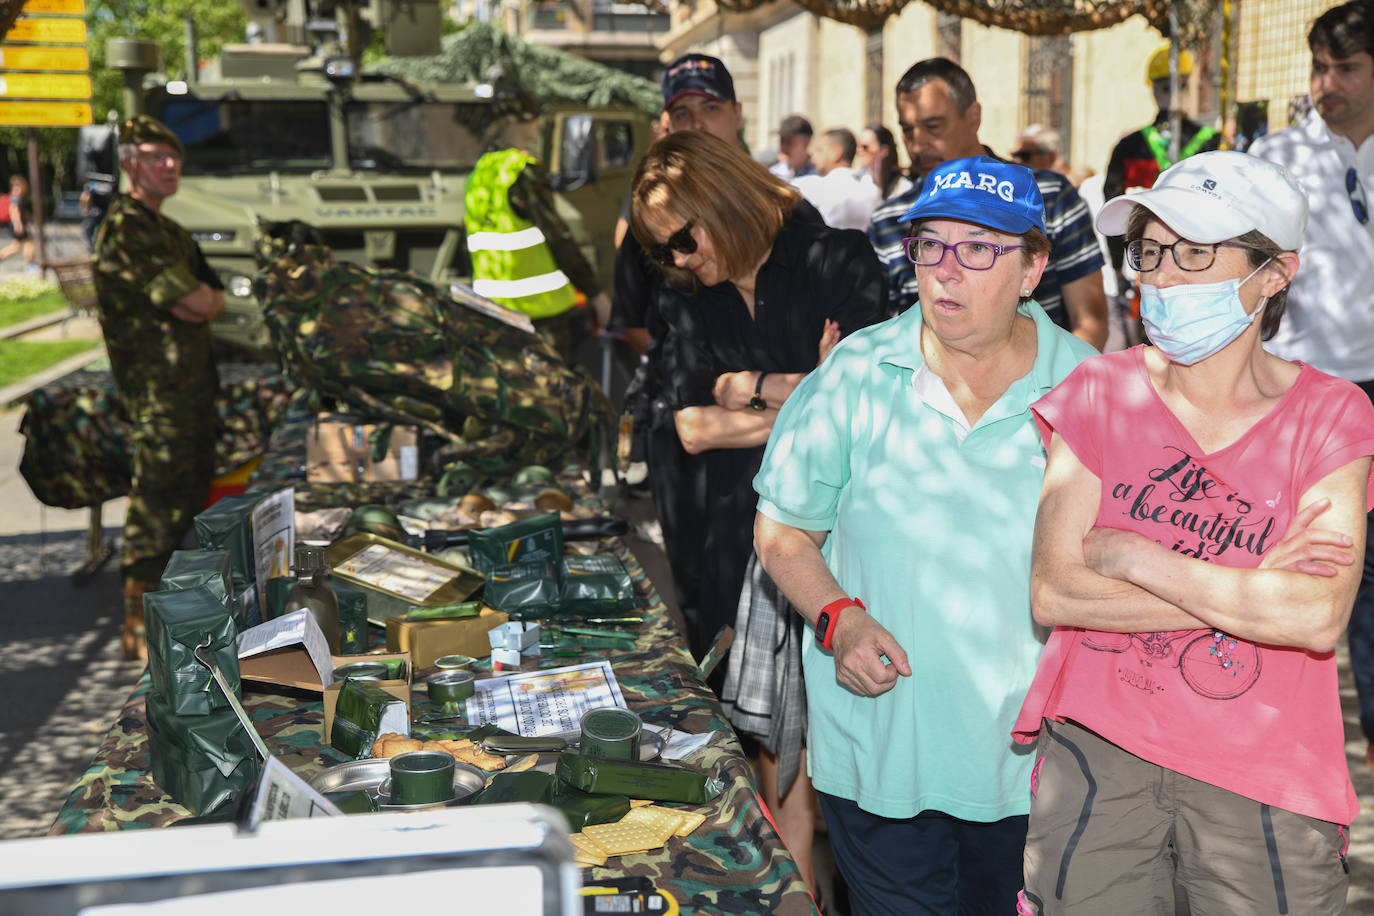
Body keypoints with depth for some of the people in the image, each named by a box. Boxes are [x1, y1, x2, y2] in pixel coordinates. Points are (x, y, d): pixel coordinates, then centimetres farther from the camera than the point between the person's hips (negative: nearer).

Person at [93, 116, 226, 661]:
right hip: (156, 388, -10)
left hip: (193, 385, 10)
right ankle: (138, 627, 2)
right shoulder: (124, 228, -13)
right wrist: (197, 299, 3)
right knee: (156, 503, -6)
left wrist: (195, 301, -5)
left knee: (189, 500, 15)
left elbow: (214, 302, 15)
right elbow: (195, 303, -18)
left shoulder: (172, 233, 19)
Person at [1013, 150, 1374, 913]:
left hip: (1265, 789, 0)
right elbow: (1052, 592, -11)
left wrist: (1132, 557, -14)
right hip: (1096, 756, 1)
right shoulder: (1100, 393, 0)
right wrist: (1252, 589, -12)